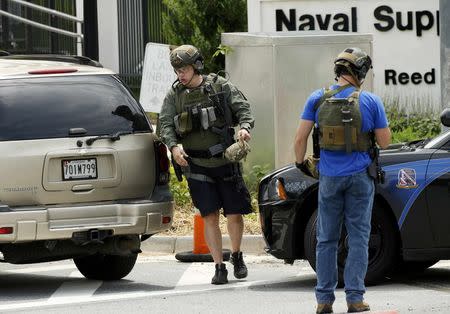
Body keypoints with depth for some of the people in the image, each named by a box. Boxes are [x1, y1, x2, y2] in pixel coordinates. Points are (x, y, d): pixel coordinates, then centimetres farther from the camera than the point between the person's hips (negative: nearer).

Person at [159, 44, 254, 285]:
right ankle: (219, 267, 2)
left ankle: (236, 256, 29)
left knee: (235, 214, 4)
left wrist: (244, 127, -24)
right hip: (196, 166, 1)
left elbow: (243, 109, -3)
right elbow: (165, 124, 0)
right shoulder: (174, 95, 5)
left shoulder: (221, 86, 0)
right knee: (210, 217, -3)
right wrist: (173, 145, -19)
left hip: (226, 162, -1)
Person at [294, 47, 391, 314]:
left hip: (329, 177, 1)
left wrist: (300, 162, 15)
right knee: (358, 239, 4)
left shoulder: (318, 99, -2)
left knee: (327, 240, 9)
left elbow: (300, 138, -1)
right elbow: (384, 141, 0)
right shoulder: (371, 101, -6)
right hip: (360, 176, -1)